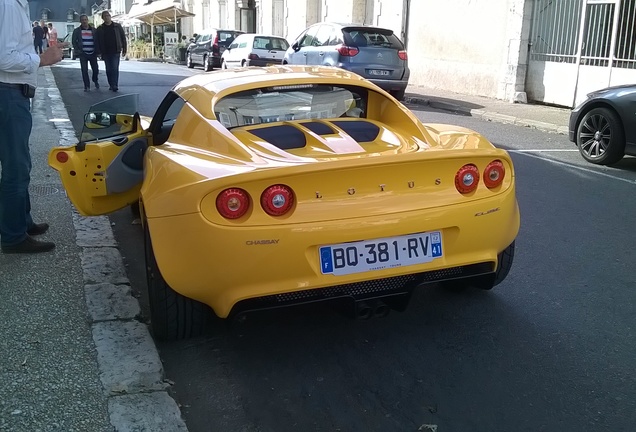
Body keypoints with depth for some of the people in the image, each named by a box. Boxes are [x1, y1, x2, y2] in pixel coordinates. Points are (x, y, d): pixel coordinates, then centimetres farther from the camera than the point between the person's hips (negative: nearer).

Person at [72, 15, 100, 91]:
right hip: (83, 54, -1)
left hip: (93, 53, 1)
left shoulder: (94, 30, 6)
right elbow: (74, 41, 8)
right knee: (84, 70, -3)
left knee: (95, 69, 2)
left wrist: (97, 51, 1)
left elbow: (98, 41, 11)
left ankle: (96, 81, 31)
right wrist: (77, 50, -3)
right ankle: (87, 86, 4)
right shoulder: (77, 31, 5)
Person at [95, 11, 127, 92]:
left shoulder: (117, 26, 5)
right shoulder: (100, 29, 7)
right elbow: (97, 42, 7)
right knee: (108, 70, 5)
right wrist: (100, 52, -1)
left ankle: (115, 85, -11)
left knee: (115, 69, -11)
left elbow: (123, 37, 6)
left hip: (116, 52, -2)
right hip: (106, 53, 2)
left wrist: (124, 49, 1)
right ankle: (111, 85, 14)